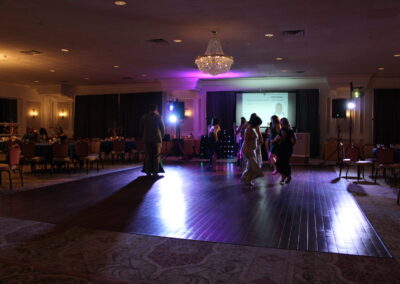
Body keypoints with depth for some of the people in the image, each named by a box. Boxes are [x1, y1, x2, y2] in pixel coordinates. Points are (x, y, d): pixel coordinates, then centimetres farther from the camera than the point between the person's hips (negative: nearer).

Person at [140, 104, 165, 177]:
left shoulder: (144, 117, 5)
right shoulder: (158, 117, -2)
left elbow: (141, 129, 10)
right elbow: (162, 128, 2)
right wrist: (161, 137, 16)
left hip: (147, 139, 2)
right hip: (157, 139, -2)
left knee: (148, 156, 6)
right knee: (156, 156, 1)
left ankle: (148, 172, 5)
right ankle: (155, 172, -3)